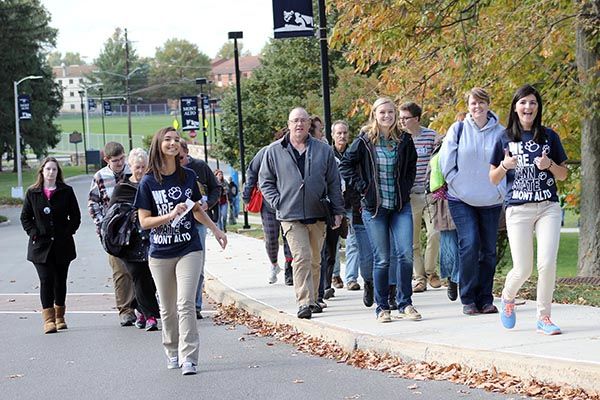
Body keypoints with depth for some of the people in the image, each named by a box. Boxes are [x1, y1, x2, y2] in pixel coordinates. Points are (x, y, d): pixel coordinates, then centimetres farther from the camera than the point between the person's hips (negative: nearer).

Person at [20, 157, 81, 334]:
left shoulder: (66, 191, 3)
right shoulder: (32, 193, 4)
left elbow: (75, 216, 6)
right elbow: (25, 217, 7)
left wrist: (68, 232, -6)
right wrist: (34, 233, -6)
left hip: (63, 245, 1)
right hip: (41, 245, -1)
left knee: (60, 280, 9)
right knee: (46, 280, -11)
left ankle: (59, 317, 22)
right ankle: (48, 319, -13)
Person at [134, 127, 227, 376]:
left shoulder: (188, 176, 4)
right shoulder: (148, 182, -4)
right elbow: (144, 221, -6)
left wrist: (215, 230, 13)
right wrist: (171, 215, -19)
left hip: (189, 250, 0)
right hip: (160, 254, 0)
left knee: (185, 304, -11)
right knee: (168, 308, 10)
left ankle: (189, 358, -11)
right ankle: (172, 352, 29)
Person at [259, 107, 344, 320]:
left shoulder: (324, 150, 7)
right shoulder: (274, 151, 3)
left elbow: (334, 183, 10)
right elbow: (265, 181, 9)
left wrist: (338, 211, 6)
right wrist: (278, 203, -2)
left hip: (318, 214, 3)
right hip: (291, 216, -3)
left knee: (315, 260, 12)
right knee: (301, 258, -14)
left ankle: (312, 299, 24)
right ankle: (304, 303, -16)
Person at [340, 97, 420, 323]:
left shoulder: (404, 140, 5)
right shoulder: (364, 141, -3)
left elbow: (412, 166, 20)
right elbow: (345, 166, 3)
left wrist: (406, 187, 7)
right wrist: (362, 187, -5)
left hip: (401, 206, 2)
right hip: (374, 207, -2)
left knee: (406, 254, -8)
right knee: (382, 259, -1)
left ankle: (405, 304, 2)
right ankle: (382, 308, 9)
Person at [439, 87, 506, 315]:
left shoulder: (500, 133, 1)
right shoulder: (458, 130, 0)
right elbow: (445, 161, 1)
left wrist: (501, 190, -2)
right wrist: (458, 186, -4)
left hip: (491, 201, 2)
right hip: (461, 201, -2)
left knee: (488, 250, 3)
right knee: (469, 245, -13)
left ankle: (485, 299, 12)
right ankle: (468, 299, -5)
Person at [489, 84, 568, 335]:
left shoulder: (549, 136, 8)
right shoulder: (505, 139, 6)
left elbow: (563, 175, 13)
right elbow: (493, 179, 9)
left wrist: (549, 165, -8)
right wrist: (505, 166, -11)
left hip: (548, 208, 1)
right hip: (518, 210, -1)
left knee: (548, 263, -12)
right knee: (523, 269, -4)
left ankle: (544, 317, 2)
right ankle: (507, 297, 28)